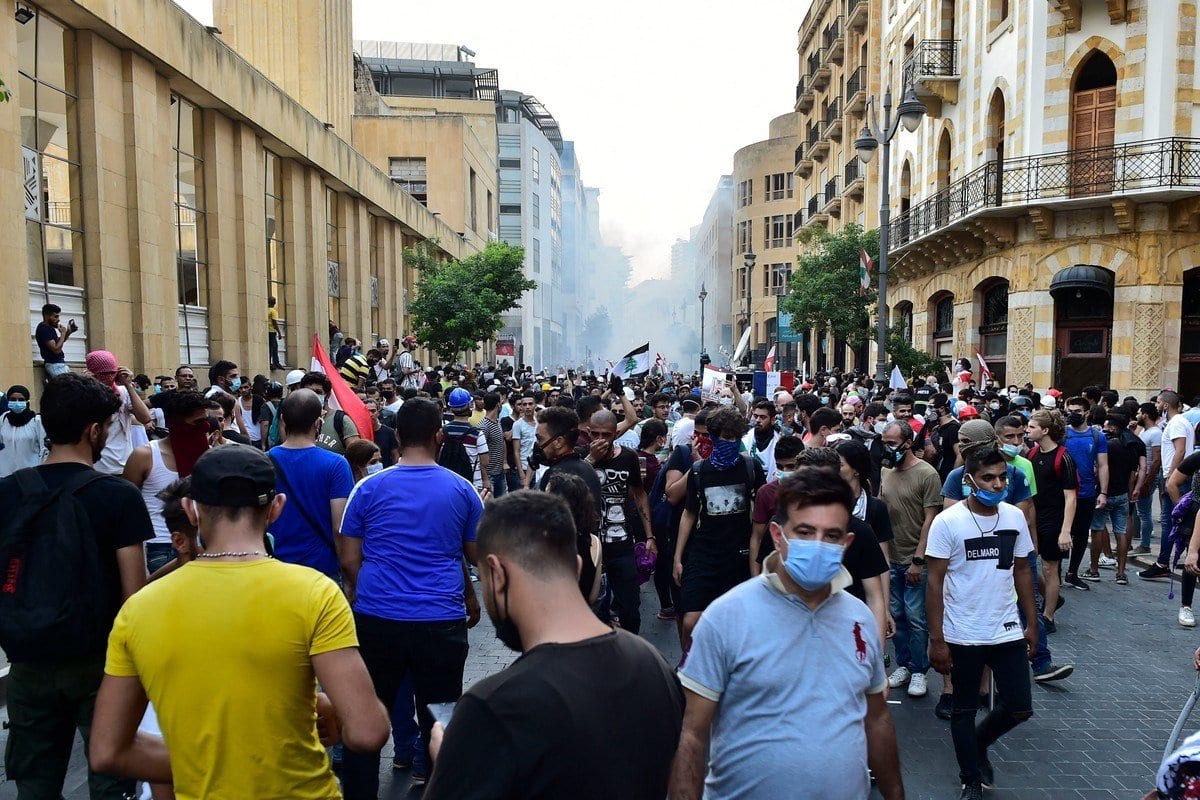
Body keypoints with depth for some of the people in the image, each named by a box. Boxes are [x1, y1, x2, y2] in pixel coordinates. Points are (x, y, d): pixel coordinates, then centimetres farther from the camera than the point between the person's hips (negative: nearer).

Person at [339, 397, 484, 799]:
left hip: (376, 619, 1)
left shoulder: (369, 488, -1)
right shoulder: (462, 490, 0)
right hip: (442, 621, 0)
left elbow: (349, 560, 2)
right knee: (440, 722, 12)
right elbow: (478, 555, 10)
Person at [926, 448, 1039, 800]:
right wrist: (936, 639, -12)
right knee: (965, 710, 10)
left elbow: (1022, 571, 10)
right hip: (963, 636, -3)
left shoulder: (1015, 517, 0)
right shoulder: (948, 522, -13)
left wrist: (1032, 624, 9)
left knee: (1019, 708, 6)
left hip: (1007, 632, 4)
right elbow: (934, 582, -11)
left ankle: (979, 745, 35)